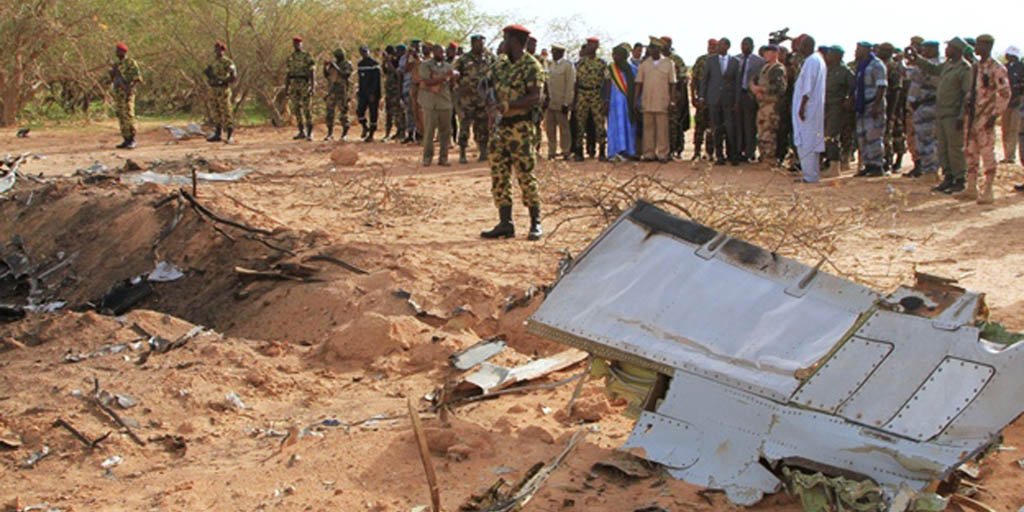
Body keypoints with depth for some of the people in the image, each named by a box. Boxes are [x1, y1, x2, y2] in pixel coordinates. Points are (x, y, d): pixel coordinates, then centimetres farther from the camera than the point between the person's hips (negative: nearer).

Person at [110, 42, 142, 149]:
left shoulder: (131, 63, -6)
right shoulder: (116, 64, 17)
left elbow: (138, 79, -11)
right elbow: (112, 78, 19)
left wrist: (131, 88, -25)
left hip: (127, 93, -8)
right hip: (117, 94, 8)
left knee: (128, 116, -11)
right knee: (121, 117, 6)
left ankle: (132, 141, -8)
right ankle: (126, 140, 10)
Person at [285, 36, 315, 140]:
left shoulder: (307, 56, -4)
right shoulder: (291, 57, 12)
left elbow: (311, 73, -7)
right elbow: (289, 73, 15)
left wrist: (312, 87, -15)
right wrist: (286, 87, 10)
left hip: (305, 84, -5)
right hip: (294, 85, 5)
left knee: (307, 109, -6)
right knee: (296, 109, 5)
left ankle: (309, 133, -2)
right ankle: (302, 132, 12)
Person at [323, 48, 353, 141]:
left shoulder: (347, 64, -4)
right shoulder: (333, 63, 13)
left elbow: (345, 75, -20)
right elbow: (326, 76, 11)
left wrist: (336, 67, -24)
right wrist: (325, 66, -4)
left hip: (342, 91, -5)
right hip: (331, 91, 5)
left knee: (343, 112, -2)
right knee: (329, 112, 2)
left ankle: (344, 134, 7)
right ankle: (330, 134, 8)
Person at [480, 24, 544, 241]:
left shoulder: (531, 66, -8)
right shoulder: (502, 67, 16)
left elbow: (535, 97, -16)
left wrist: (506, 106, -24)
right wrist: (492, 103, 0)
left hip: (520, 126, -8)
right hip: (501, 125, 8)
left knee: (525, 175, -5)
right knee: (499, 175, 5)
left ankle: (536, 224, 5)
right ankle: (505, 224, 10)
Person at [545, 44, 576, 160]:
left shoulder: (568, 66, -7)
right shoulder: (551, 65, 13)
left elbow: (570, 86, -10)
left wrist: (566, 103, -14)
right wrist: (546, 98, 10)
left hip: (561, 104, -6)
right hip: (550, 103, 6)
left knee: (563, 128, 1)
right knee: (550, 128, 7)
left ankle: (566, 152, 8)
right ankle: (551, 152, 13)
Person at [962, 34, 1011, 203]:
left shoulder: (996, 69, -11)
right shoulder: (975, 67, 13)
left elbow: (1005, 94, -13)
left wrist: (995, 115, -16)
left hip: (986, 118, -8)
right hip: (972, 116, 8)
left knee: (987, 154, -4)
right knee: (971, 153, 10)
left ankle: (988, 191, 0)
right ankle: (971, 188, 19)